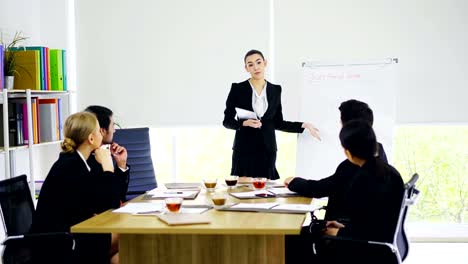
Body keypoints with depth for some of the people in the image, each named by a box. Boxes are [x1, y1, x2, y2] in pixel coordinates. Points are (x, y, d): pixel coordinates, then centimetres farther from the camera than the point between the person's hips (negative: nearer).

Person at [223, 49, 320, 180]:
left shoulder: (275, 90, 6)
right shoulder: (237, 89, -3)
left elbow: (278, 123, 10)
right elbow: (227, 121, -1)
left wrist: (304, 125, 4)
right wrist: (245, 123, -18)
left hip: (267, 148, 2)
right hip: (244, 148, -2)